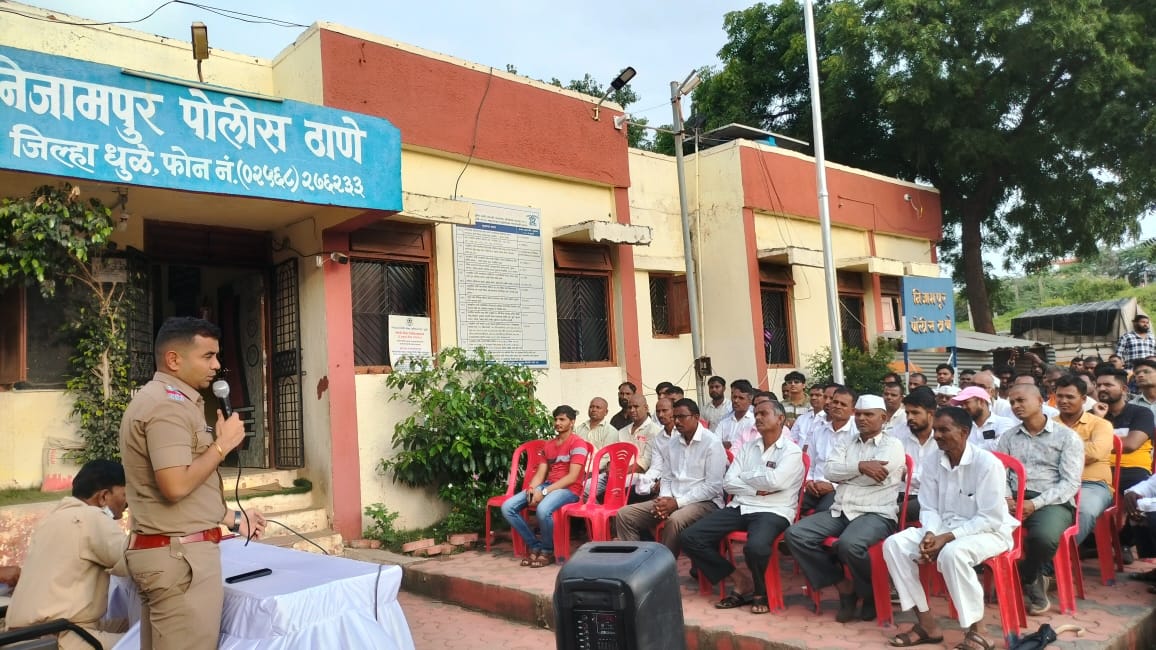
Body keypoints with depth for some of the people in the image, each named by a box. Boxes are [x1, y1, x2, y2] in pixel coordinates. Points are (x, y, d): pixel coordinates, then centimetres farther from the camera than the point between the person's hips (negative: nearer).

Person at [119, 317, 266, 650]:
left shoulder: (159, 398, 17)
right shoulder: (170, 404, -17)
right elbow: (176, 487, -26)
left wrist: (232, 518, 22)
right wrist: (223, 444, -14)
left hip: (165, 550, 10)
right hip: (180, 555, -10)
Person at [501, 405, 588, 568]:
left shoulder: (577, 443, -5)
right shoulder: (548, 445, 18)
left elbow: (572, 476, -15)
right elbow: (540, 473, 12)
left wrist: (545, 492, -20)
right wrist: (532, 489, -12)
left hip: (568, 489, -7)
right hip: (547, 486, 7)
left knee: (543, 510, -39)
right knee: (507, 507, -12)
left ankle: (547, 551, -10)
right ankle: (535, 546, -1)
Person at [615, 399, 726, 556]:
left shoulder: (712, 443, -9)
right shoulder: (672, 442, 12)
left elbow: (713, 487, -14)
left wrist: (678, 502, -18)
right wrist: (665, 499, -7)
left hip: (704, 502, -7)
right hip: (672, 500, 7)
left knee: (675, 520, -39)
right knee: (625, 514, -8)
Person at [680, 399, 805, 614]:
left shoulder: (791, 450, 1)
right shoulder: (748, 447, 17)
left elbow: (774, 481, -16)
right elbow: (728, 482, 7)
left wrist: (745, 476, 0)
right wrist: (757, 490, -7)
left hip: (772, 512, -6)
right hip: (740, 508, 6)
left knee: (755, 546, -39)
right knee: (690, 537, -12)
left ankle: (760, 591, -4)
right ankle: (741, 580, 1)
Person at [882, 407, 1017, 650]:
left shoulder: (987, 463, -19)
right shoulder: (933, 460, -1)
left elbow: (990, 518, -21)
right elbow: (929, 508, 2)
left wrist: (947, 537, -26)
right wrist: (930, 534, -19)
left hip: (989, 532, -6)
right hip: (944, 528, 6)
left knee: (952, 553, -38)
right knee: (894, 544, -15)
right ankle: (926, 623, -8)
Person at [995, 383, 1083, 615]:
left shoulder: (1067, 437, 5)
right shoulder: (1008, 437, 17)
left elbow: (1070, 483, -5)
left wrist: (1035, 504, -17)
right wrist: (1003, 498, -14)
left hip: (1053, 502, -3)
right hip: (1015, 499, 4)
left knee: (1044, 536, -37)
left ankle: (1027, 578, -2)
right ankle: (1033, 581, -7)